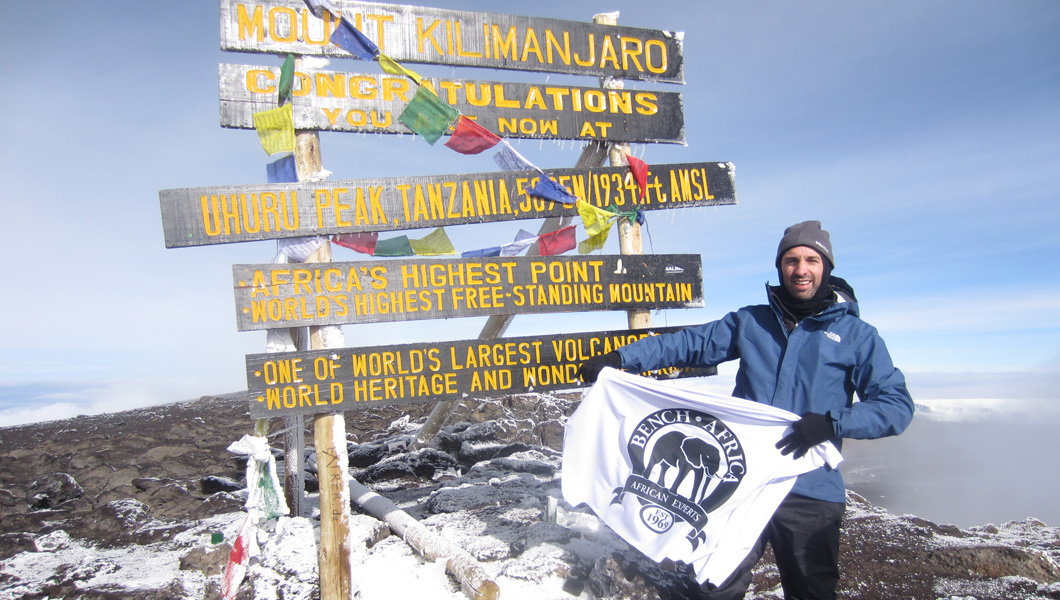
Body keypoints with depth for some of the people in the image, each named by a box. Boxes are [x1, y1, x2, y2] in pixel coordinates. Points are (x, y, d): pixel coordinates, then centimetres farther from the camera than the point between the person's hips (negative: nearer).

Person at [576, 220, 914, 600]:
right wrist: (620, 358, -2)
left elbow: (897, 404, -5)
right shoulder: (750, 322, 8)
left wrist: (832, 423, -21)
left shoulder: (856, 334, 1)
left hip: (811, 494, -1)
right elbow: (689, 343, 7)